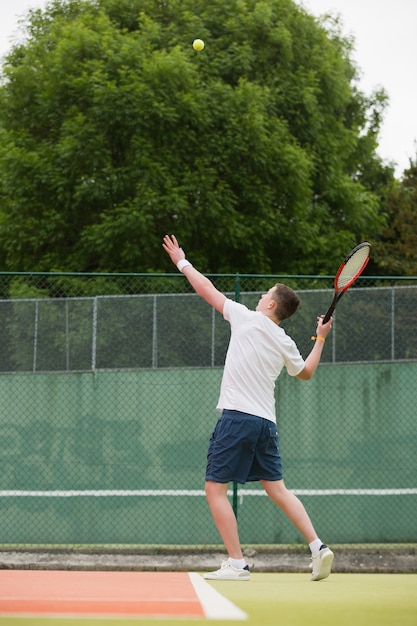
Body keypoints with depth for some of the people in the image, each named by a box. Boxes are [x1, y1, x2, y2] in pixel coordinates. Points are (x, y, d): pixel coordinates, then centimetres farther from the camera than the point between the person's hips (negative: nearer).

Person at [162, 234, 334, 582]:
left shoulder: (247, 318, -3)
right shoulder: (285, 344, 10)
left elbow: (208, 289, 6)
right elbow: (306, 372, 29)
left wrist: (182, 262, 19)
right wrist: (320, 339, 37)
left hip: (237, 417, -6)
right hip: (266, 422, 6)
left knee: (215, 488, 0)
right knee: (277, 489, 12)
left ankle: (237, 563, -5)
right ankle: (318, 546, -1)